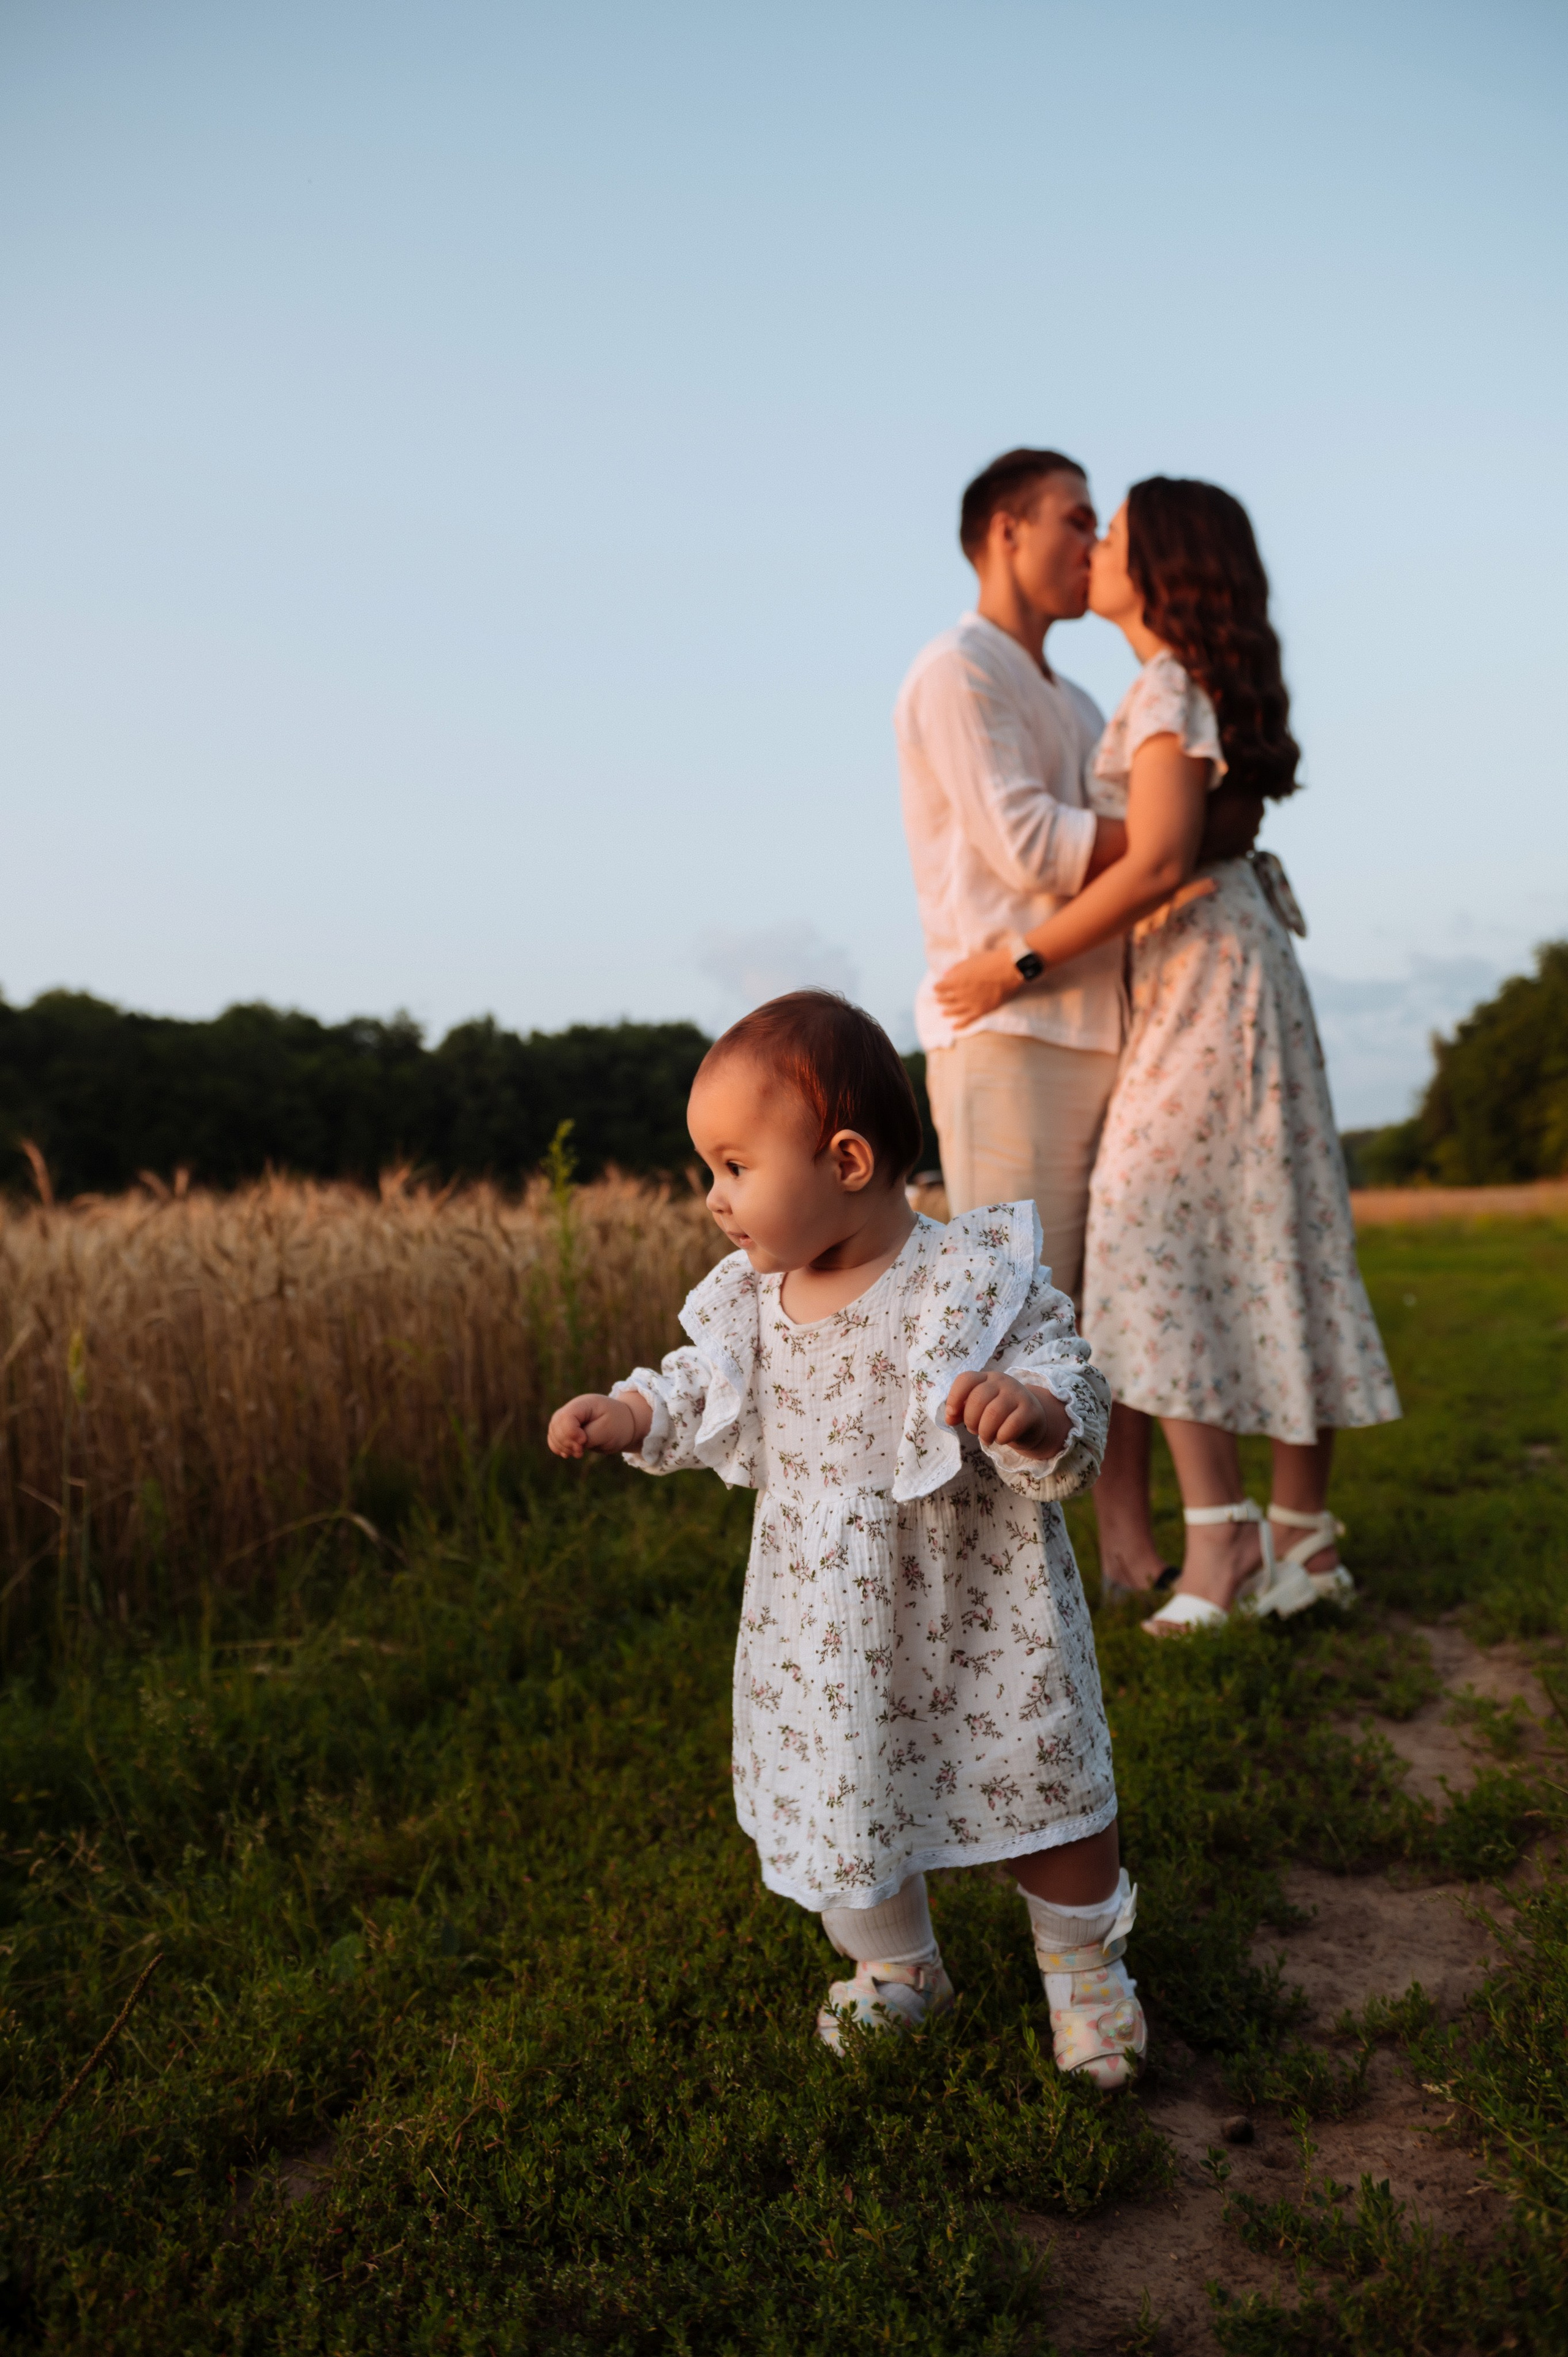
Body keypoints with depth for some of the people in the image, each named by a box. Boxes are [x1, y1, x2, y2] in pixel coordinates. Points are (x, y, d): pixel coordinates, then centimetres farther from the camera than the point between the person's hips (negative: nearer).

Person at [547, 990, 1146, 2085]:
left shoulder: (977, 1283, -20)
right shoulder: (753, 1298, -3)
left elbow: (1074, 1413, -20)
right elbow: (711, 1392, 13)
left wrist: (1032, 1409, -41)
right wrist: (625, 1415, -1)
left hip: (979, 1619, -4)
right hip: (827, 1632, 5)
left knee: (1046, 1791, 11)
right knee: (842, 1803, 16)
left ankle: (1086, 1965, 39)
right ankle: (897, 1970, 44)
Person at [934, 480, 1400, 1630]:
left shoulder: (1169, 687, -10)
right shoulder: (1200, 686, 19)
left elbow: (1159, 862, -21)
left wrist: (1017, 964, -19)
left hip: (1209, 972, -9)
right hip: (1209, 978, 9)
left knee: (1149, 1226, -12)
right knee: (1268, 1236, 6)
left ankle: (1220, 1528, -14)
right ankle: (1304, 1533, 10)